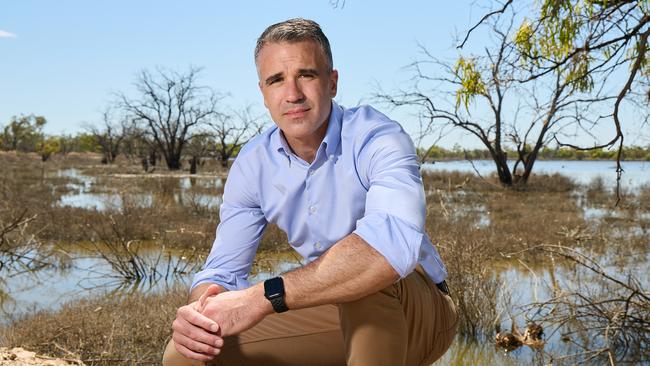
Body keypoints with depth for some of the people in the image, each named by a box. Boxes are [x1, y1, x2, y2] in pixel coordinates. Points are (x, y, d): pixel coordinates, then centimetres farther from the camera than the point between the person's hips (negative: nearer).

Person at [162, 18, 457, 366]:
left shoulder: (379, 139, -24)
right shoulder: (251, 166, -5)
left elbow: (394, 243, -44)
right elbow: (222, 271, -4)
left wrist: (263, 298, -45)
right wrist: (200, 312, -28)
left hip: (420, 310, -4)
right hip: (338, 313, 4)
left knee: (362, 266, -39)